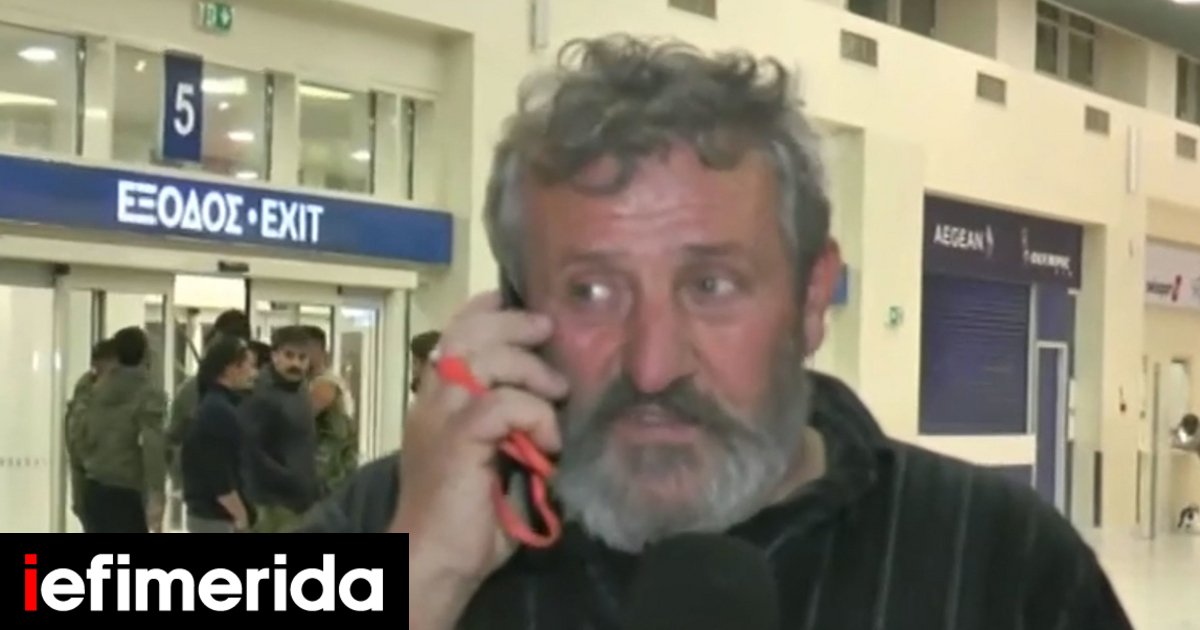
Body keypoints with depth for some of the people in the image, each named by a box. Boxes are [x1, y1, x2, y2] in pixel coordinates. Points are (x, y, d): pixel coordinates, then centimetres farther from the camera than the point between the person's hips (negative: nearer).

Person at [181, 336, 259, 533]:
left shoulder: (213, 407, 13)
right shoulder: (219, 411, -18)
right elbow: (218, 473, -21)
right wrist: (242, 517, -15)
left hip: (207, 512, 10)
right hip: (216, 516, -10)